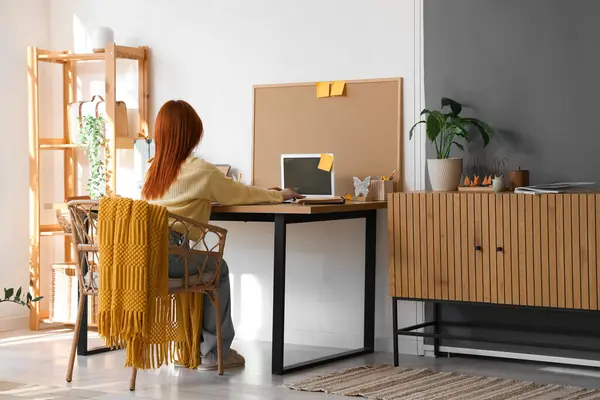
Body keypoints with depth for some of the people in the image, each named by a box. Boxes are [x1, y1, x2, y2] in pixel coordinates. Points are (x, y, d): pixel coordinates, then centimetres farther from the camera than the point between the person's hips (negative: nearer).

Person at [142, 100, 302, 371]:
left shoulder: (153, 169, 15)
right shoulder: (200, 171, -5)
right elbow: (241, 194, 7)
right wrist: (279, 195, 24)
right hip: (169, 257, -6)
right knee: (218, 270, 21)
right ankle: (214, 352, 23)